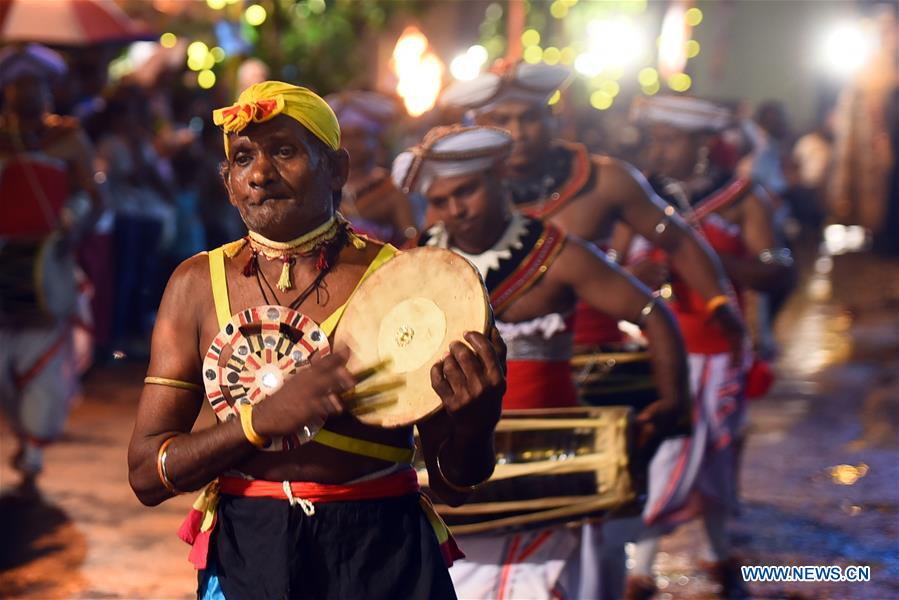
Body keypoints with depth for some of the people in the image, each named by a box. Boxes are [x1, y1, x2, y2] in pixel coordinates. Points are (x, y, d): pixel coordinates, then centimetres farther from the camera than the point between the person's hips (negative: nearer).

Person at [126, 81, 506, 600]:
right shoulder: (198, 284, 1)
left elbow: (453, 484, -1)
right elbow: (146, 474, -4)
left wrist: (473, 419, -24)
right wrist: (262, 420, -19)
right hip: (245, 557, 2)